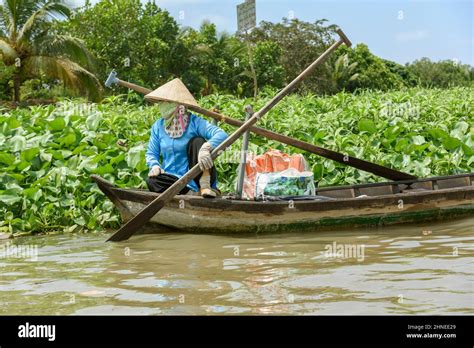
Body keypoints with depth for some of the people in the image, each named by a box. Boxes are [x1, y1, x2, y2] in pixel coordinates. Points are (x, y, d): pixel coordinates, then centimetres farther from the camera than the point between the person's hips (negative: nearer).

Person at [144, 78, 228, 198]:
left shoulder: (194, 122, -9)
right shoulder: (158, 126, 5)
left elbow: (221, 135, -25)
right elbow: (151, 153, 11)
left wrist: (206, 147, -46)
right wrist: (155, 165, -13)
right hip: (172, 178, 3)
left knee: (197, 141, -24)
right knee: (152, 181, -29)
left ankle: (205, 185, -29)